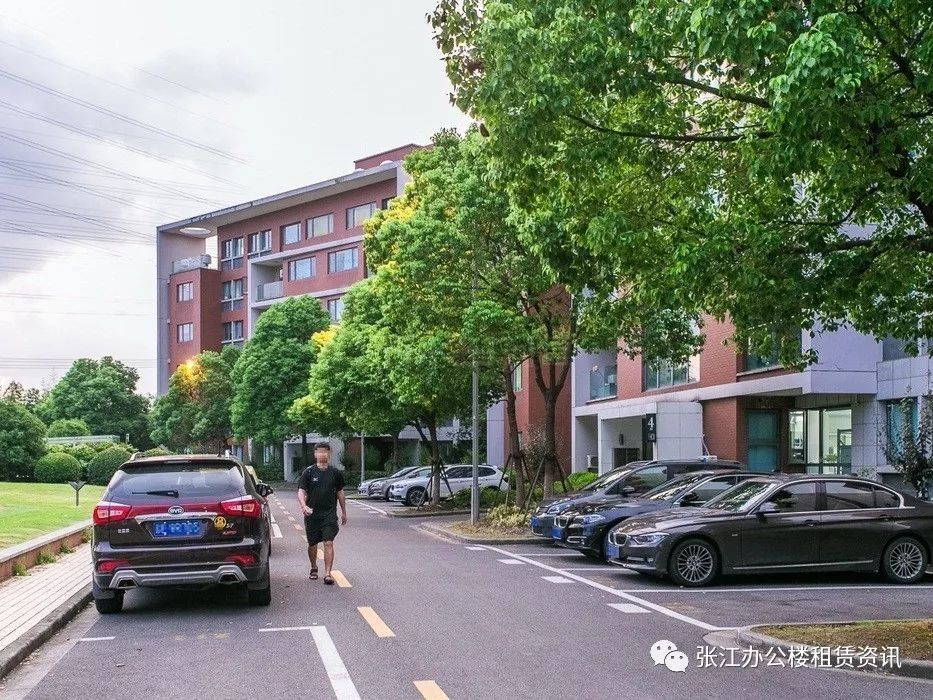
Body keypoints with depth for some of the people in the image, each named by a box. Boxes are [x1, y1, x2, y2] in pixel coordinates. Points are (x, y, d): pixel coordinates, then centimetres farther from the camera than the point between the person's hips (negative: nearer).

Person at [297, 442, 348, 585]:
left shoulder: (335, 473, 5)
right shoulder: (308, 472, 0)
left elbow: (340, 493, 15)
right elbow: (301, 491, -7)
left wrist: (343, 512, 18)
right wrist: (304, 506, -25)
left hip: (329, 514, 0)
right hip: (312, 514, 1)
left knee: (328, 543, -12)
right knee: (312, 544, 13)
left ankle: (327, 573, -14)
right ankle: (314, 568, 37)